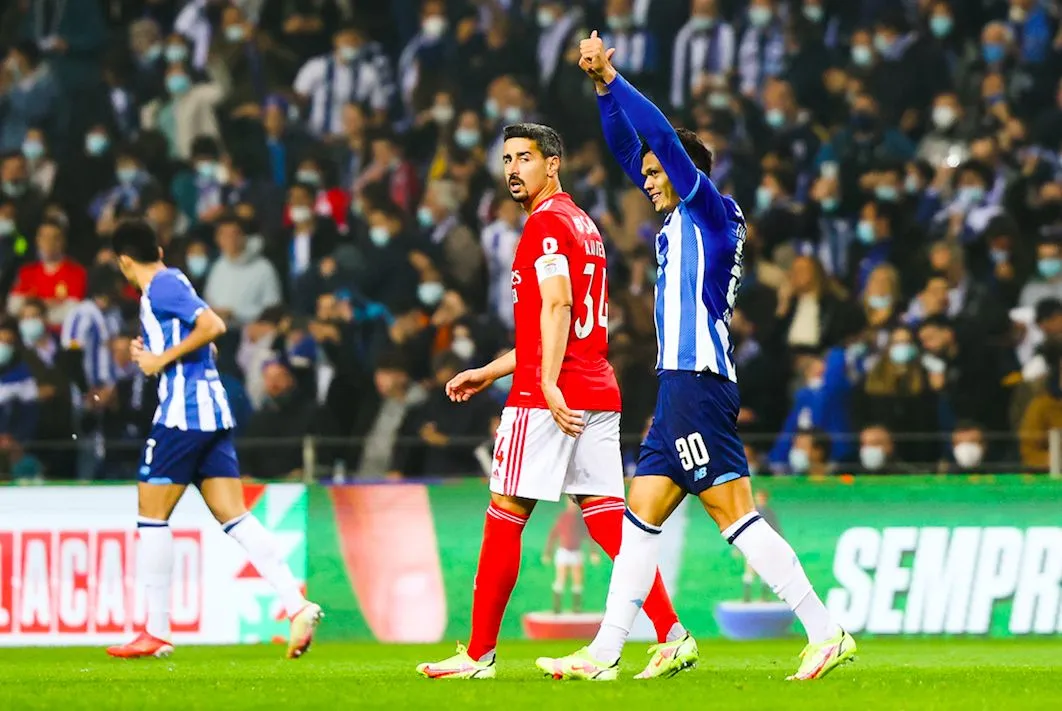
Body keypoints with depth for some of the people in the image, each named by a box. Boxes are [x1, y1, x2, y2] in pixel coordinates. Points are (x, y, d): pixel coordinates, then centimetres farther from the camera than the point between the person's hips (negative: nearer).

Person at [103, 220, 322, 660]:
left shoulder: (162, 287, -9)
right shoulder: (169, 284, 19)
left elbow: (213, 326, -22)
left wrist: (163, 358, -15)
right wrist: (152, 356, 20)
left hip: (182, 416, -9)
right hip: (213, 414, 9)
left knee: (152, 516, 1)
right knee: (235, 518, 2)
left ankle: (156, 633, 3)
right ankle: (297, 605, -12)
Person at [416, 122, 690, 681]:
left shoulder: (546, 222, -7)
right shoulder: (583, 225, 22)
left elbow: (556, 306, -19)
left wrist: (549, 385, -27)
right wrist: (490, 373, 29)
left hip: (547, 398, -9)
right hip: (598, 393, 9)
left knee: (504, 518, -1)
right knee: (609, 522, 3)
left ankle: (478, 655, 4)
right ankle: (672, 635, -10)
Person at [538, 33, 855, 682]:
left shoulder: (711, 211, -3)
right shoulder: (677, 222, 19)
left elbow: (663, 136, -13)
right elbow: (630, 147, 25)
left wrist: (612, 78, -8)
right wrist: (603, 88, 15)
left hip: (700, 382, -10)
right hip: (679, 386, 10)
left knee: (736, 517, -13)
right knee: (641, 515, 9)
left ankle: (827, 634, -14)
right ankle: (605, 653, 11)